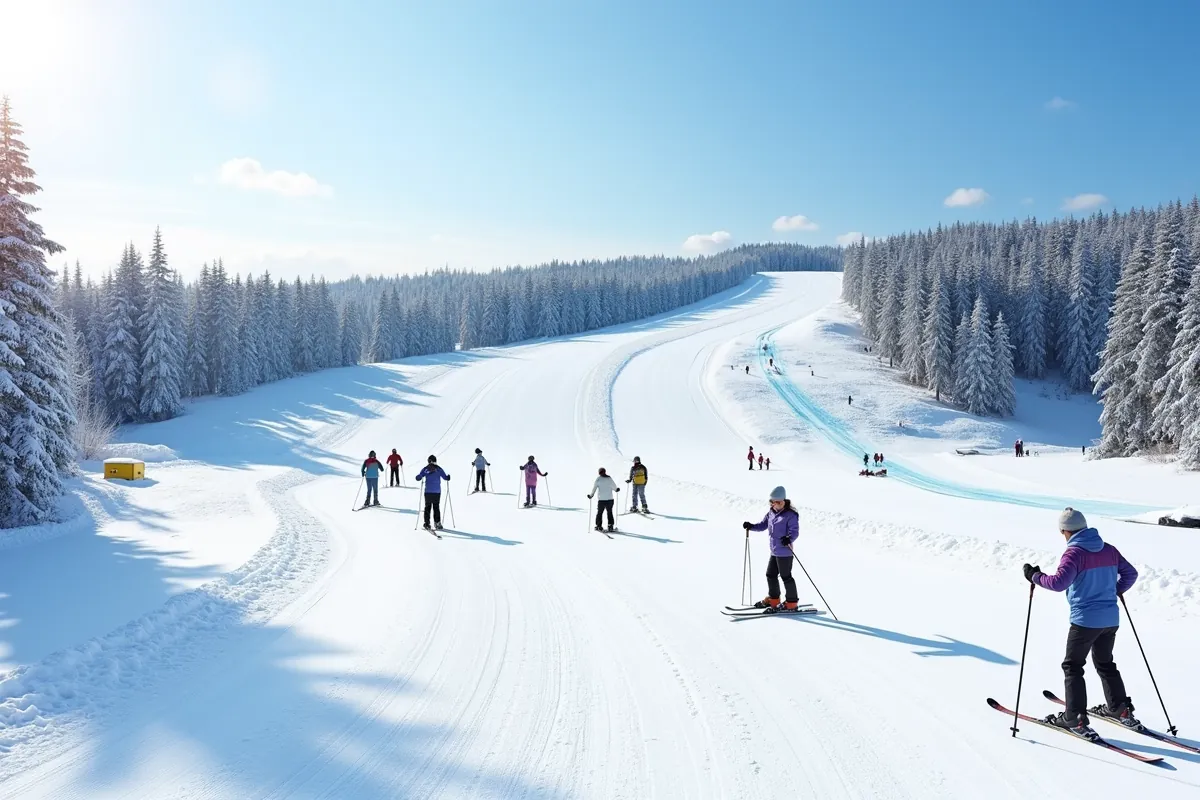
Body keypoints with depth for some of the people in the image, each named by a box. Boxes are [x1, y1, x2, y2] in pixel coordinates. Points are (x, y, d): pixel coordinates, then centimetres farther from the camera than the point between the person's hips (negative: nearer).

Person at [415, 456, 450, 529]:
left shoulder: (425, 469, 0)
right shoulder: (439, 469, -2)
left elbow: (418, 478, -4)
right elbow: (445, 478, 1)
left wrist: (421, 476, 13)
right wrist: (448, 476, 18)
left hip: (428, 492, 0)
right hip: (437, 492, 0)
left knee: (427, 507, 8)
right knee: (436, 507, 8)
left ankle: (427, 524, 4)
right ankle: (437, 523, 3)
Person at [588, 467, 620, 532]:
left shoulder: (598, 479, -5)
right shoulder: (609, 478, 0)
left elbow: (594, 488, -4)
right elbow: (614, 487, 6)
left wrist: (591, 495, 8)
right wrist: (616, 489, 29)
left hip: (601, 499, -2)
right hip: (610, 499, 2)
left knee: (599, 512, 10)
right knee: (609, 512, 11)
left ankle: (598, 526, 12)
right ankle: (610, 526, 6)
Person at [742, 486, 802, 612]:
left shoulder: (790, 515, -17)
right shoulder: (771, 513, 8)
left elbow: (794, 531, -22)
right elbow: (763, 525, 15)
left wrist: (789, 539, -41)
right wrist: (751, 526, 0)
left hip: (785, 552, -9)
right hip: (774, 551, 9)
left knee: (786, 576, 0)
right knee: (771, 575, 18)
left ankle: (792, 603, 13)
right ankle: (773, 599, 35)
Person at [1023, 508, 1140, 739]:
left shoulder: (1074, 553, -16)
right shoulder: (1109, 550, 6)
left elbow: (1059, 582, -28)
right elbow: (1130, 573, 16)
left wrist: (1035, 576, -13)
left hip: (1085, 620, -7)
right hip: (1111, 618, 7)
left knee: (1072, 666, 4)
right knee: (1105, 664, 24)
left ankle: (1075, 719, 3)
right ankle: (1121, 710, 29)